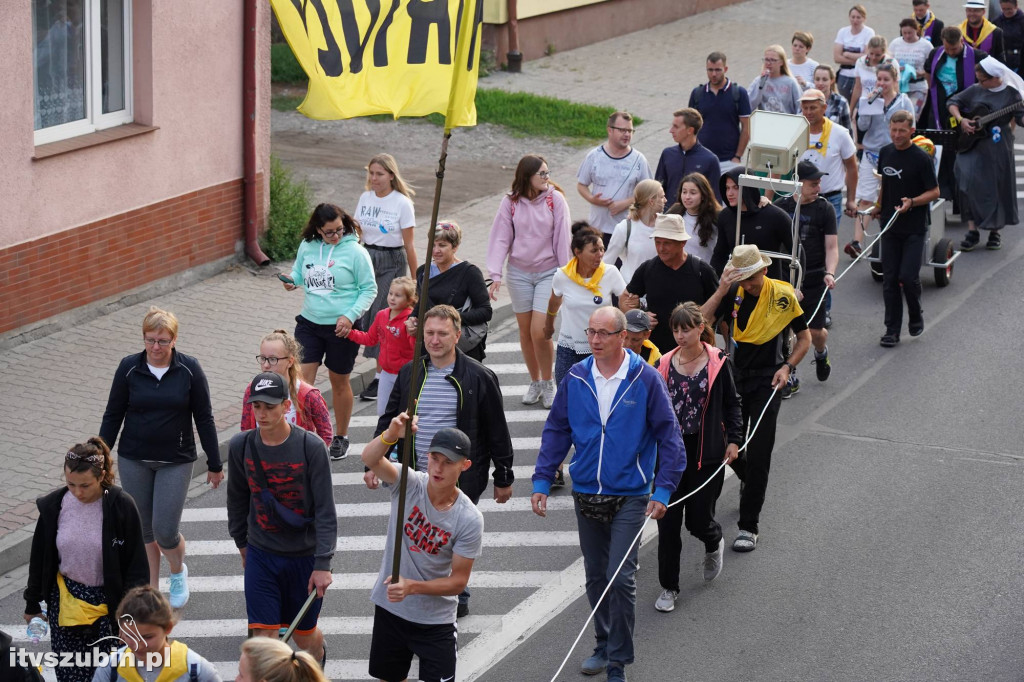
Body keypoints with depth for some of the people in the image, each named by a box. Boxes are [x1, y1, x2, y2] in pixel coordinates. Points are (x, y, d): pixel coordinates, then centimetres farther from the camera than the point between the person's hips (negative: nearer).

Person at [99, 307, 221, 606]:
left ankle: (178, 571, 26)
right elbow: (113, 416, 2)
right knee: (144, 529, 9)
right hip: (133, 461, 2)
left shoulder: (189, 369, -8)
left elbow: (204, 418, -2)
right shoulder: (129, 368, -6)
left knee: (165, 532, -6)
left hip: (176, 461, -2)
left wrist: (215, 464, 2)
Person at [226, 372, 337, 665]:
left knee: (304, 635, 14)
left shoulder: (311, 447, -16)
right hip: (261, 555, 2)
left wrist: (322, 564, -17)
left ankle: (317, 666, 48)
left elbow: (326, 511, -14)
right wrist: (241, 542, 18)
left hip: (304, 556, -2)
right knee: (264, 636, -7)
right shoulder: (240, 446, -7)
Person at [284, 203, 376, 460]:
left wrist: (350, 316, -18)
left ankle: (341, 437, 29)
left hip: (340, 328, -3)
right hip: (309, 323, 3)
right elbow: (299, 273, 17)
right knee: (303, 379, -6)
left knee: (339, 382, 12)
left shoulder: (355, 251, -12)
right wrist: (292, 282, -7)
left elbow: (369, 289, -7)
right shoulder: (307, 246, 1)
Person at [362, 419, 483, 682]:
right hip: (389, 608, 3)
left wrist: (412, 587, -30)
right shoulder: (409, 483, -15)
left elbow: (458, 581, -15)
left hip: (436, 621, -3)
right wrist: (392, 434, -56)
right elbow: (370, 459, -35)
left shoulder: (470, 519, -20)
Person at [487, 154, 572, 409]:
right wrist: (495, 275, -12)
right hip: (519, 273, 2)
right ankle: (534, 382, 26)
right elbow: (500, 239, -4)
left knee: (539, 332, -10)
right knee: (525, 332, 9)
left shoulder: (555, 199, -7)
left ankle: (548, 383, 11)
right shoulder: (510, 202, -3)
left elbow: (562, 238, -5)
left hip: (548, 272, -2)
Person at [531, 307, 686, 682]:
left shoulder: (646, 379, -10)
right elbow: (556, 432, 5)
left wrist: (662, 490, -12)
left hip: (630, 496, -4)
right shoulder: (575, 379, -2)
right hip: (585, 493, 4)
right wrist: (541, 481, -1)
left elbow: (668, 436, -6)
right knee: (595, 577, 15)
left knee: (620, 579, -8)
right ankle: (604, 644, 31)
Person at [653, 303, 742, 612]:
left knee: (699, 518, 1)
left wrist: (734, 439, -3)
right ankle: (669, 587, 15)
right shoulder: (666, 364, 1)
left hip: (706, 453, -2)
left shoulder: (717, 363, -5)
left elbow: (732, 404, 5)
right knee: (668, 521, 2)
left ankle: (714, 544, 39)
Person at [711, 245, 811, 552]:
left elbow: (804, 338, 4)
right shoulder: (733, 293, -4)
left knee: (758, 454, -7)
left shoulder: (783, 295, -8)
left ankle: (748, 526, -1)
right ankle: (748, 481, 44)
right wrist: (721, 292, -24)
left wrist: (787, 367, -11)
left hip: (767, 380, -3)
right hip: (734, 376, 3)